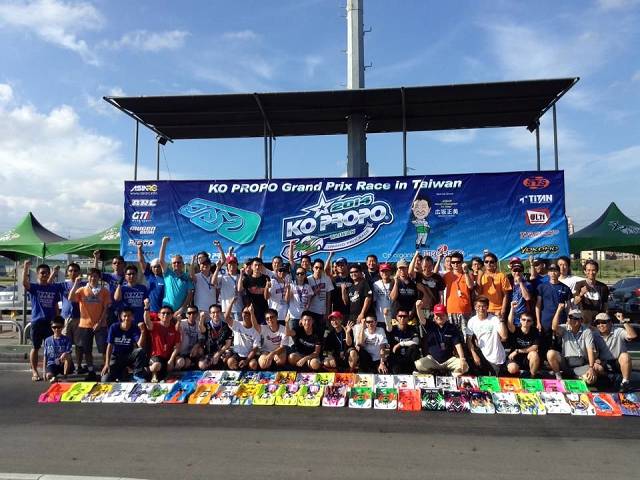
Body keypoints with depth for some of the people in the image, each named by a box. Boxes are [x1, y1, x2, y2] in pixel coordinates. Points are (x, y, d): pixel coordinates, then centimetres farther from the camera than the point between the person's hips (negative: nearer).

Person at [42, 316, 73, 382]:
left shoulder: (66, 339, 2)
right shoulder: (47, 340, 8)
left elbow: (69, 354, -8)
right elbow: (45, 356, 10)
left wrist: (65, 355, -33)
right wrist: (44, 371, 3)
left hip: (63, 365, 2)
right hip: (52, 364, -1)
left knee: (67, 356, -33)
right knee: (48, 375, -35)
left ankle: (65, 375, -20)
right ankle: (54, 377, -5)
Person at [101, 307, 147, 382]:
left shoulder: (135, 329, -12)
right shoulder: (114, 327, -10)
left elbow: (140, 346, -26)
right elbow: (109, 346, -9)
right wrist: (107, 364, -15)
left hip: (129, 356, 0)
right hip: (116, 357, 1)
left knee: (140, 351, -33)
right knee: (105, 380, -19)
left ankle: (138, 375, -15)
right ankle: (122, 373, 12)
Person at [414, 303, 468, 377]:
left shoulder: (452, 328, 1)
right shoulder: (430, 325, -1)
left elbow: (458, 344, -4)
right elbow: (422, 319, -21)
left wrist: (462, 359, -19)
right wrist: (418, 308, -43)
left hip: (449, 360, 0)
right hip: (432, 359, 1)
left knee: (464, 367, -26)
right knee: (419, 365, -28)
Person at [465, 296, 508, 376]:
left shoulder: (494, 319, -14)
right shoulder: (472, 321, -5)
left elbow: (504, 336, -25)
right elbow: (469, 340, -2)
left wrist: (501, 320, -30)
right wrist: (474, 355, -11)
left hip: (497, 358, -2)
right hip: (482, 357, 2)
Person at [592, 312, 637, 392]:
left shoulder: (618, 332, -6)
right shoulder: (595, 336, 3)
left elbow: (633, 336, -26)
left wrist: (624, 321, -30)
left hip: (618, 364, -1)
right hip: (604, 364, 1)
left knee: (625, 355, -33)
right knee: (596, 367, -31)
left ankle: (625, 382, -18)